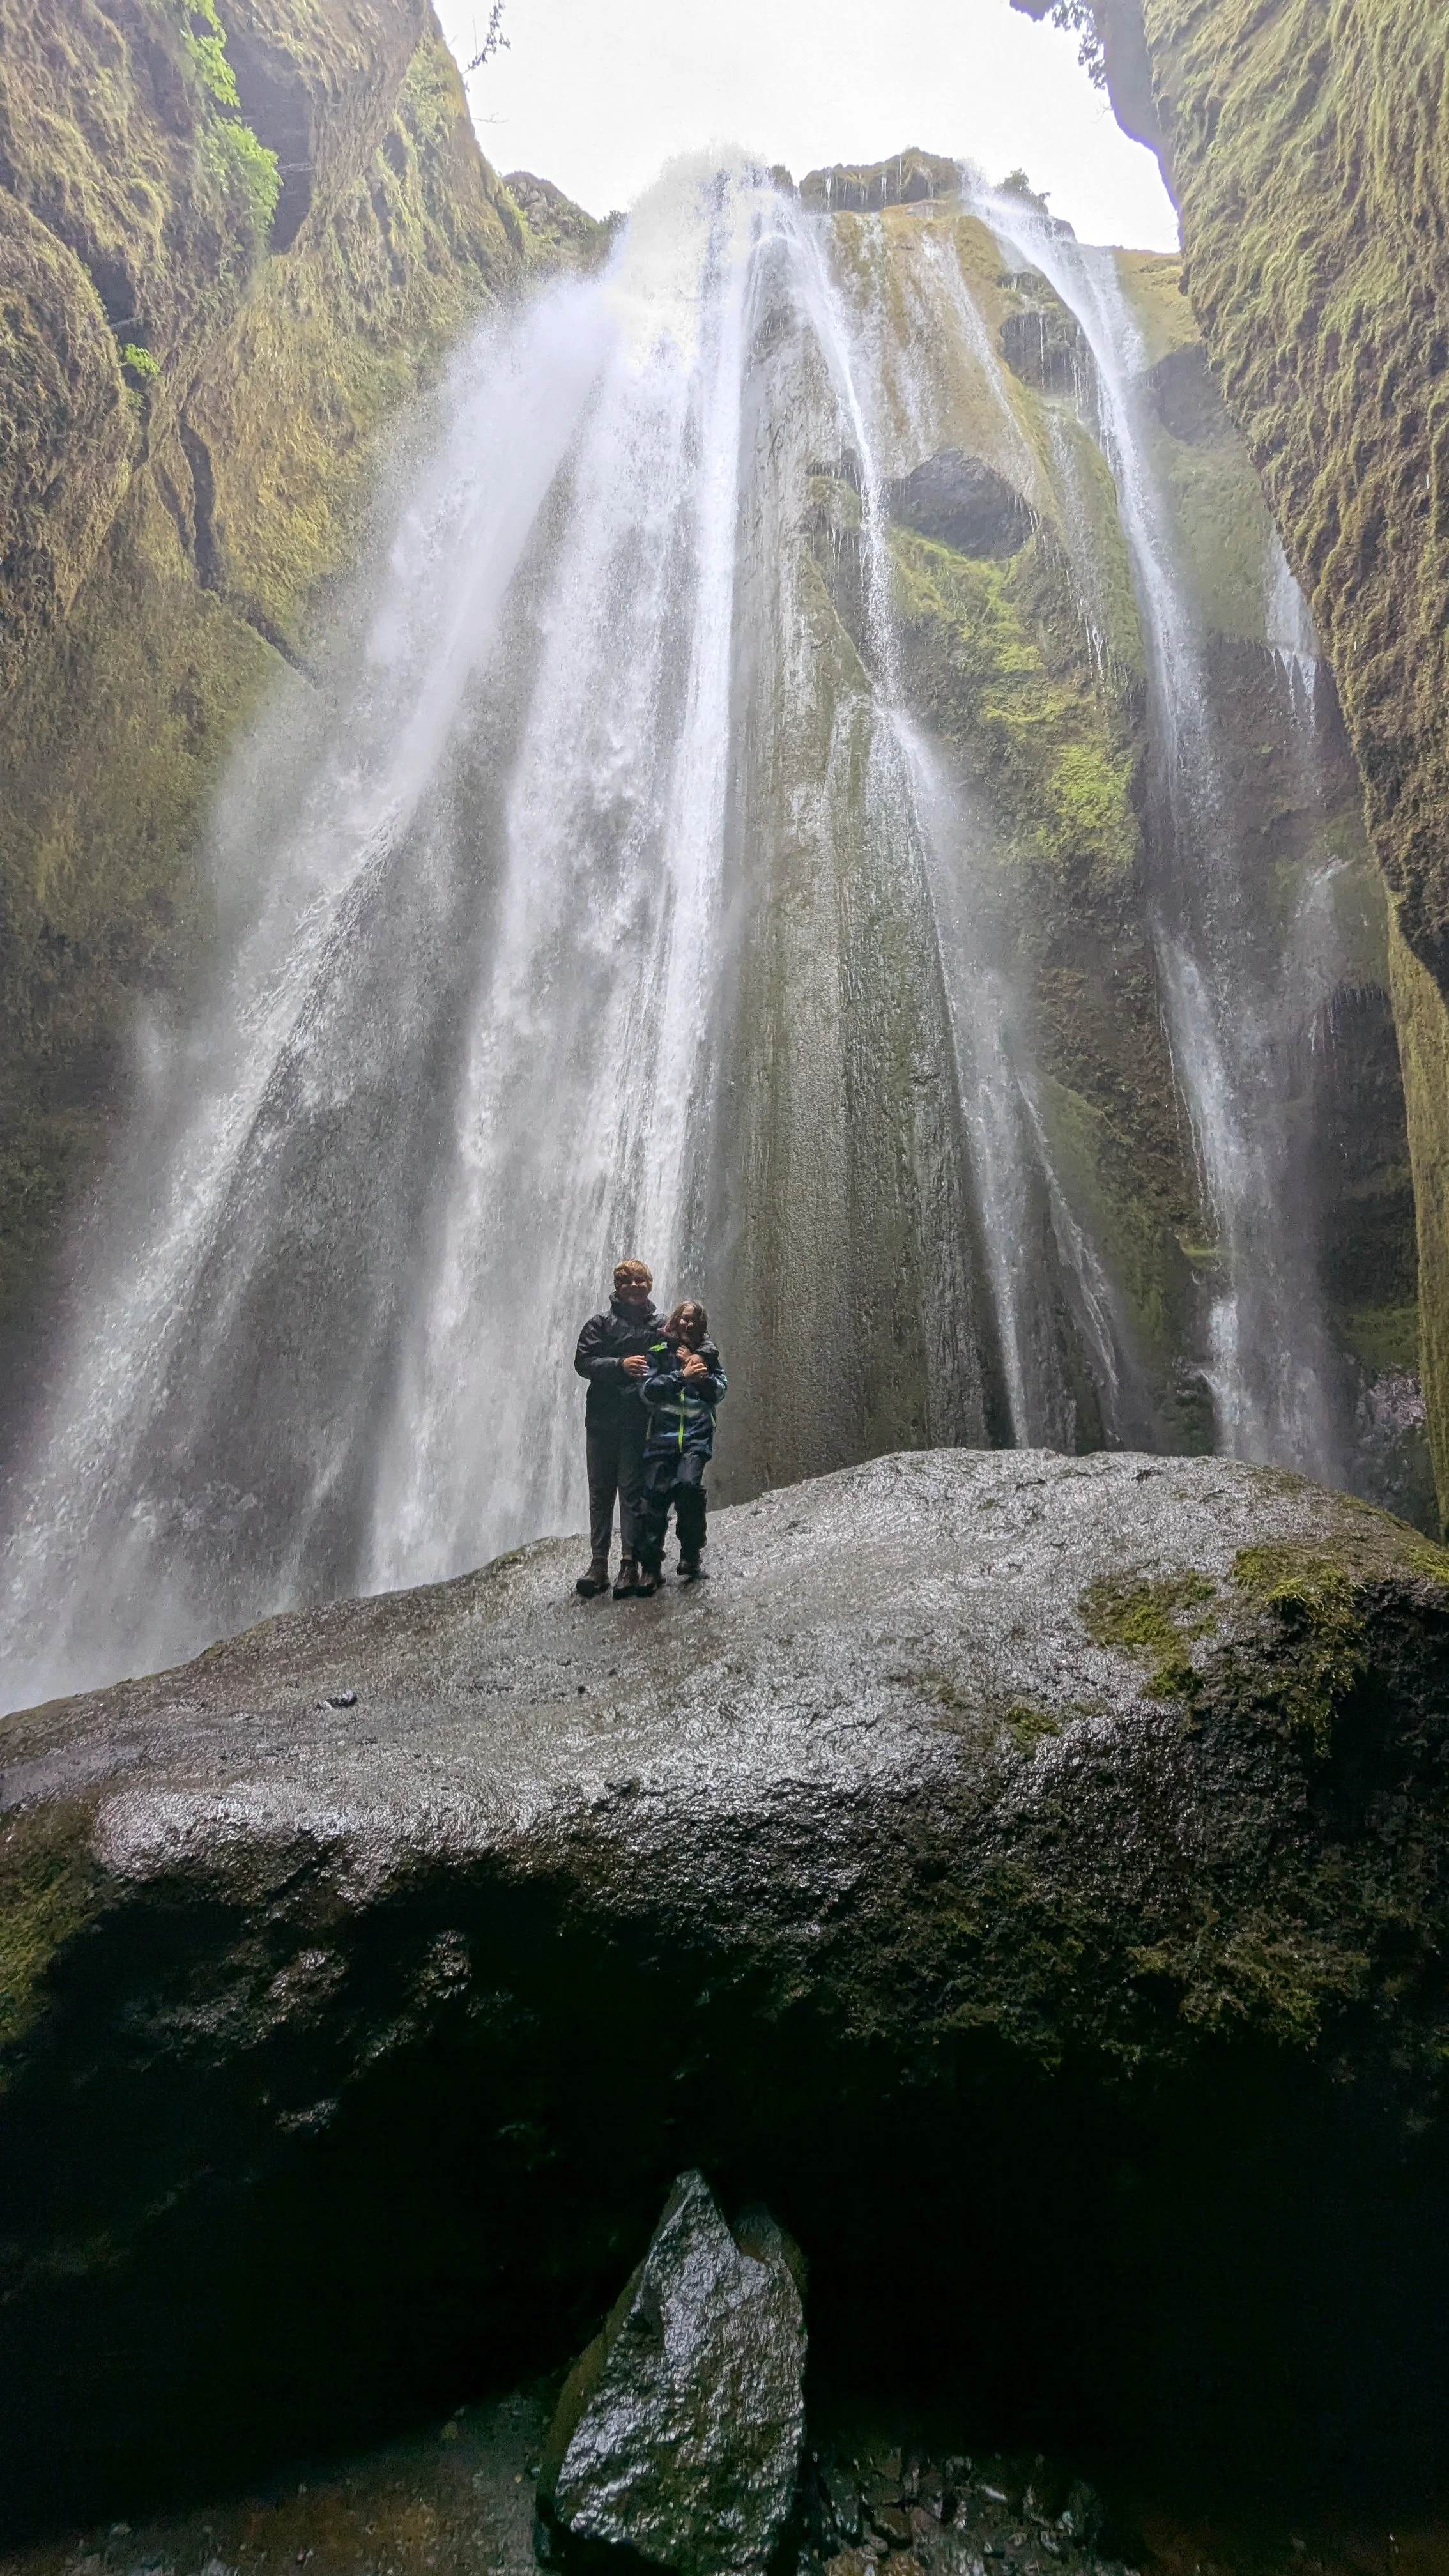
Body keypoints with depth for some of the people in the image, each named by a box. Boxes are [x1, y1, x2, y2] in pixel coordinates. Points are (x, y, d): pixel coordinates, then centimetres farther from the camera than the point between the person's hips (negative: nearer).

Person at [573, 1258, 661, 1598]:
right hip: (603, 1420, 0)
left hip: (640, 1422, 0)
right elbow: (583, 1362, -3)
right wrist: (621, 1365, -17)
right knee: (601, 1492, 4)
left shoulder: (659, 1326, 11)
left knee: (632, 1491, -3)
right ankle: (598, 1565, 9)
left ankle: (630, 1564, -1)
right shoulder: (601, 1323, 6)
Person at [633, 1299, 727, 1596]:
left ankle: (691, 1556, -1)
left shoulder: (707, 1353, 15)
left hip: (697, 1434, 0)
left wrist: (698, 1370, -4)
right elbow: (647, 1389, -3)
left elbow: (720, 1390, 9)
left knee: (689, 1484, -20)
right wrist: (682, 1376, -12)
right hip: (662, 1433, 0)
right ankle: (650, 1566, 4)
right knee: (655, 1494, -7)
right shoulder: (658, 1352, 8)